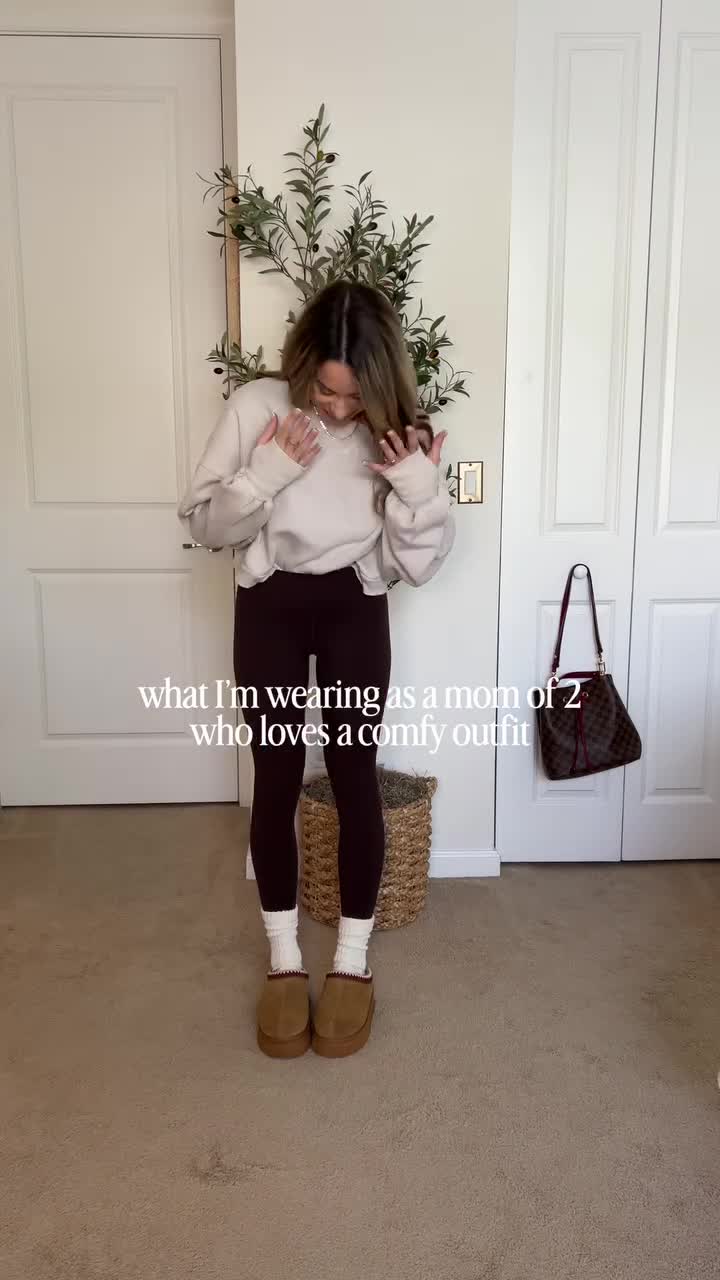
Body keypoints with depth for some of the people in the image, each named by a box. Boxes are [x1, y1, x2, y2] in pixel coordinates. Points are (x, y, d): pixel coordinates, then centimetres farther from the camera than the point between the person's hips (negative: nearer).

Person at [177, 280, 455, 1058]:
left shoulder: (396, 431, -9)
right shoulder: (255, 407, -11)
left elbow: (416, 566, -9)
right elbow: (204, 526, -8)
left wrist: (420, 489, -26)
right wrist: (263, 475, -24)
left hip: (354, 612, 0)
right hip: (269, 607, 0)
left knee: (354, 775, 1)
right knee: (276, 779, 3)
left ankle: (353, 960, 19)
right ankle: (284, 959, 21)